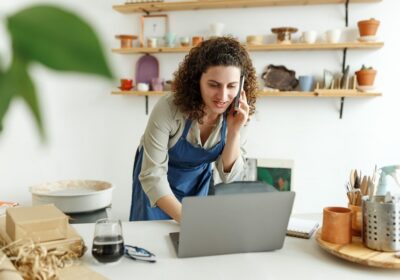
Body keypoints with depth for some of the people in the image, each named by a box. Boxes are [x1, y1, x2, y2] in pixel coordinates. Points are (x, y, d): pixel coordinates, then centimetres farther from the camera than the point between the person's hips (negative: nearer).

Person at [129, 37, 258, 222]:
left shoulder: (236, 116, -21)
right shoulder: (169, 109, -33)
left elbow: (229, 177, -17)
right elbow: (153, 176, -31)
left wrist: (234, 131, -32)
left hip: (198, 182, 3)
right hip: (156, 186, -2)